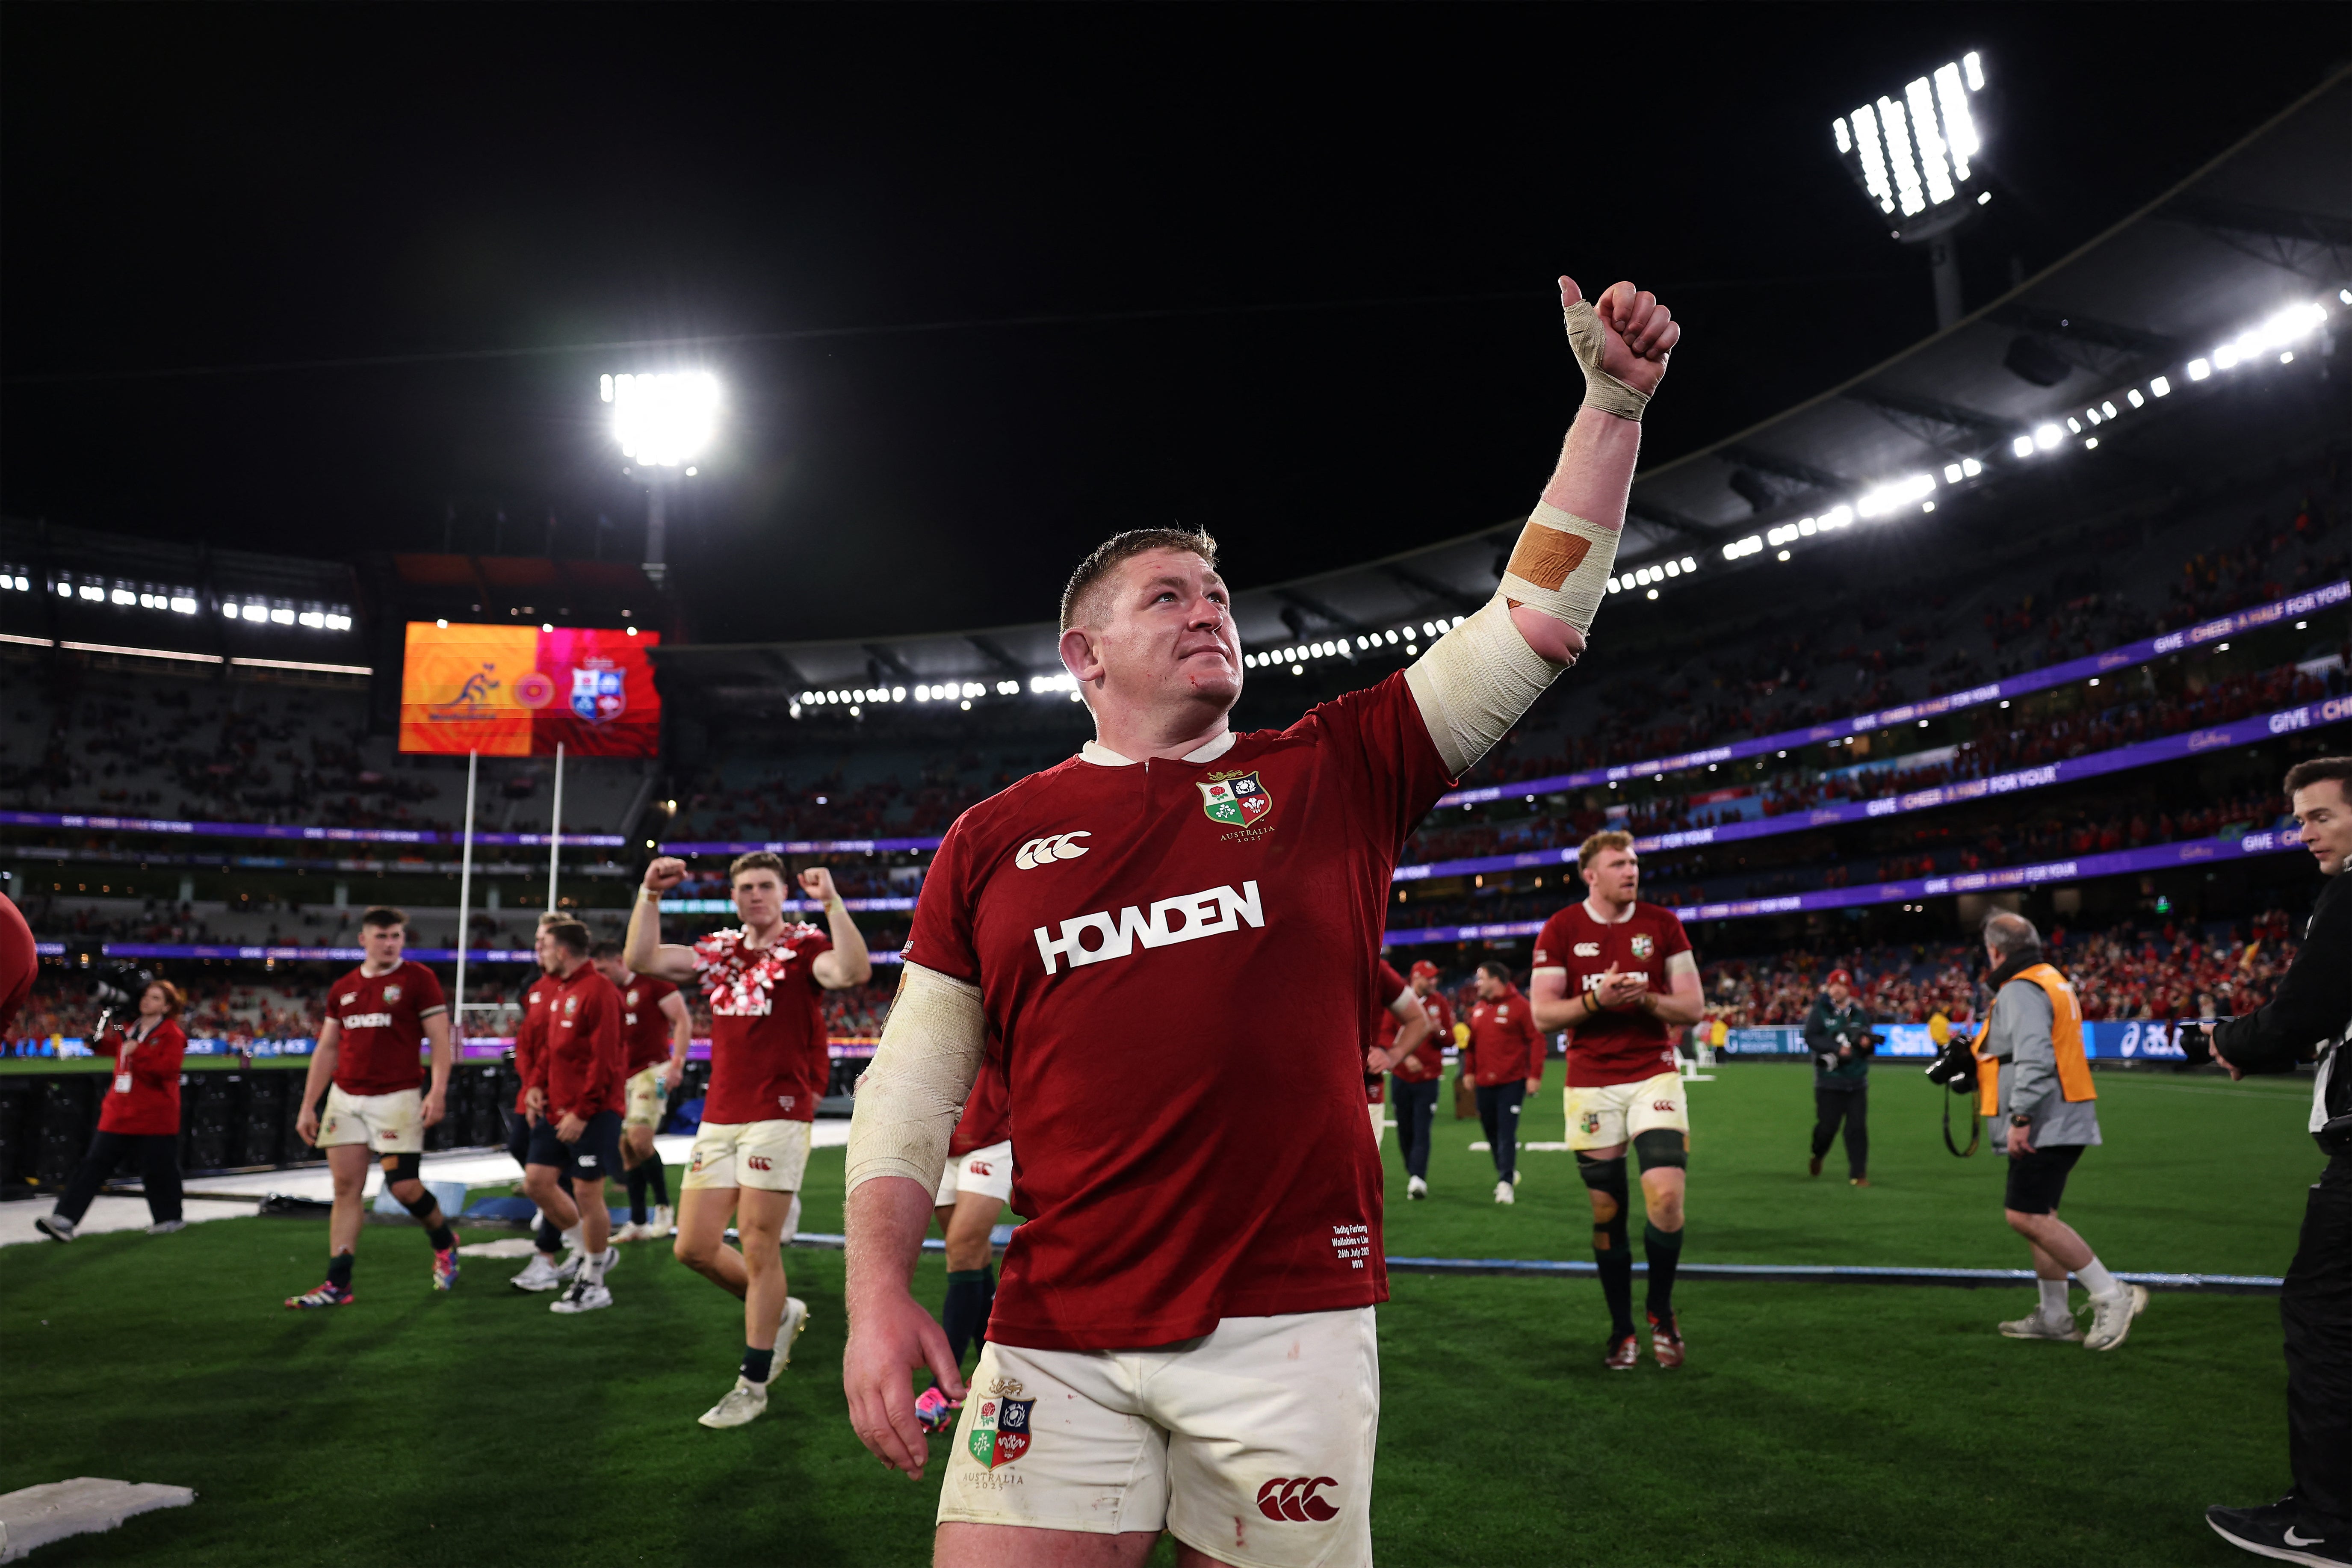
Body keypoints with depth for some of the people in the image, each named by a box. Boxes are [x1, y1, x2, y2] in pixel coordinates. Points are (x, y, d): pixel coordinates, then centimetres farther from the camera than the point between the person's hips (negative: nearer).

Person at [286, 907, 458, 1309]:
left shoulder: (418, 978, -3)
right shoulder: (342, 989, 11)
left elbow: (440, 1038, -7)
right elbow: (326, 1050, 16)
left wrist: (438, 1092, -18)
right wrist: (308, 1106, 12)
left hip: (396, 1098, -5)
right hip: (345, 1098, 5)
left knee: (403, 1186, -6)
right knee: (345, 1188, 3)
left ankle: (445, 1243, 22)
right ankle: (338, 1284, 6)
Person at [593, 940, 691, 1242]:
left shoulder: (653, 984, -5)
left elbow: (683, 1023, -9)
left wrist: (676, 1064, -17)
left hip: (652, 1072, -8)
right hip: (622, 1078, 8)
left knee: (639, 1139, -20)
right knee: (627, 1149, 5)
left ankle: (663, 1206, -3)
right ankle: (638, 1223, 12)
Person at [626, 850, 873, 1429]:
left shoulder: (804, 946, -3)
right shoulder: (719, 951, 14)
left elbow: (854, 972, -25)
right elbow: (642, 959, 6)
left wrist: (832, 902, -29)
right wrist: (650, 894, -1)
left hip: (778, 1116, -6)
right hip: (719, 1119, 6)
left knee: (759, 1250, -2)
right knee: (693, 1248, 7)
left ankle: (753, 1384, 12)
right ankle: (779, 1312, 31)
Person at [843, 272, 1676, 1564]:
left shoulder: (1335, 776, 6)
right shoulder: (992, 842, 7)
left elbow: (1535, 620, 5)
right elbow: (911, 1082, 8)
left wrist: (1613, 403, 2)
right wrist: (877, 1290, -3)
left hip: (1288, 1323, 0)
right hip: (1057, 1337, 0)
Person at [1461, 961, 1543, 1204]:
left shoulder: (1519, 1006, -7)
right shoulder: (1478, 1009, 12)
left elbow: (1536, 1040, -9)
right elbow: (1472, 1043, 18)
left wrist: (1535, 1075, -13)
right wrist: (1469, 1071, 11)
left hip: (1512, 1082, -6)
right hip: (1485, 1084, 6)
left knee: (1506, 1133, -10)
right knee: (1492, 1133, 12)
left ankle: (1506, 1183, -6)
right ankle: (1507, 1173, 29)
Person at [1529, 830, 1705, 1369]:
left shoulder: (1662, 925, 3)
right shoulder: (1560, 931, 0)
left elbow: (1691, 1008, 2)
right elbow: (1543, 1014, -2)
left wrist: (1644, 999, -17)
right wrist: (1595, 1000, -19)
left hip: (1654, 1076, 0)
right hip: (1591, 1086, 0)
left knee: (1666, 1198, -14)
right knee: (1607, 1213, 4)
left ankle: (1660, 1308, 12)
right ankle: (1622, 1329, 21)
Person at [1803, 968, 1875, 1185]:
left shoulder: (1860, 1014, 11)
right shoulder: (1819, 1012, 0)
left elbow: (1870, 1046, 16)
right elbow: (1811, 1038, -12)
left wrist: (1867, 1043, -8)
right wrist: (1837, 1049, -22)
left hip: (1857, 1081, 3)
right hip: (1829, 1081, -3)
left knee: (1858, 1128, -1)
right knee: (1827, 1125, 1)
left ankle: (1858, 1174, 5)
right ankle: (1817, 1156, 31)